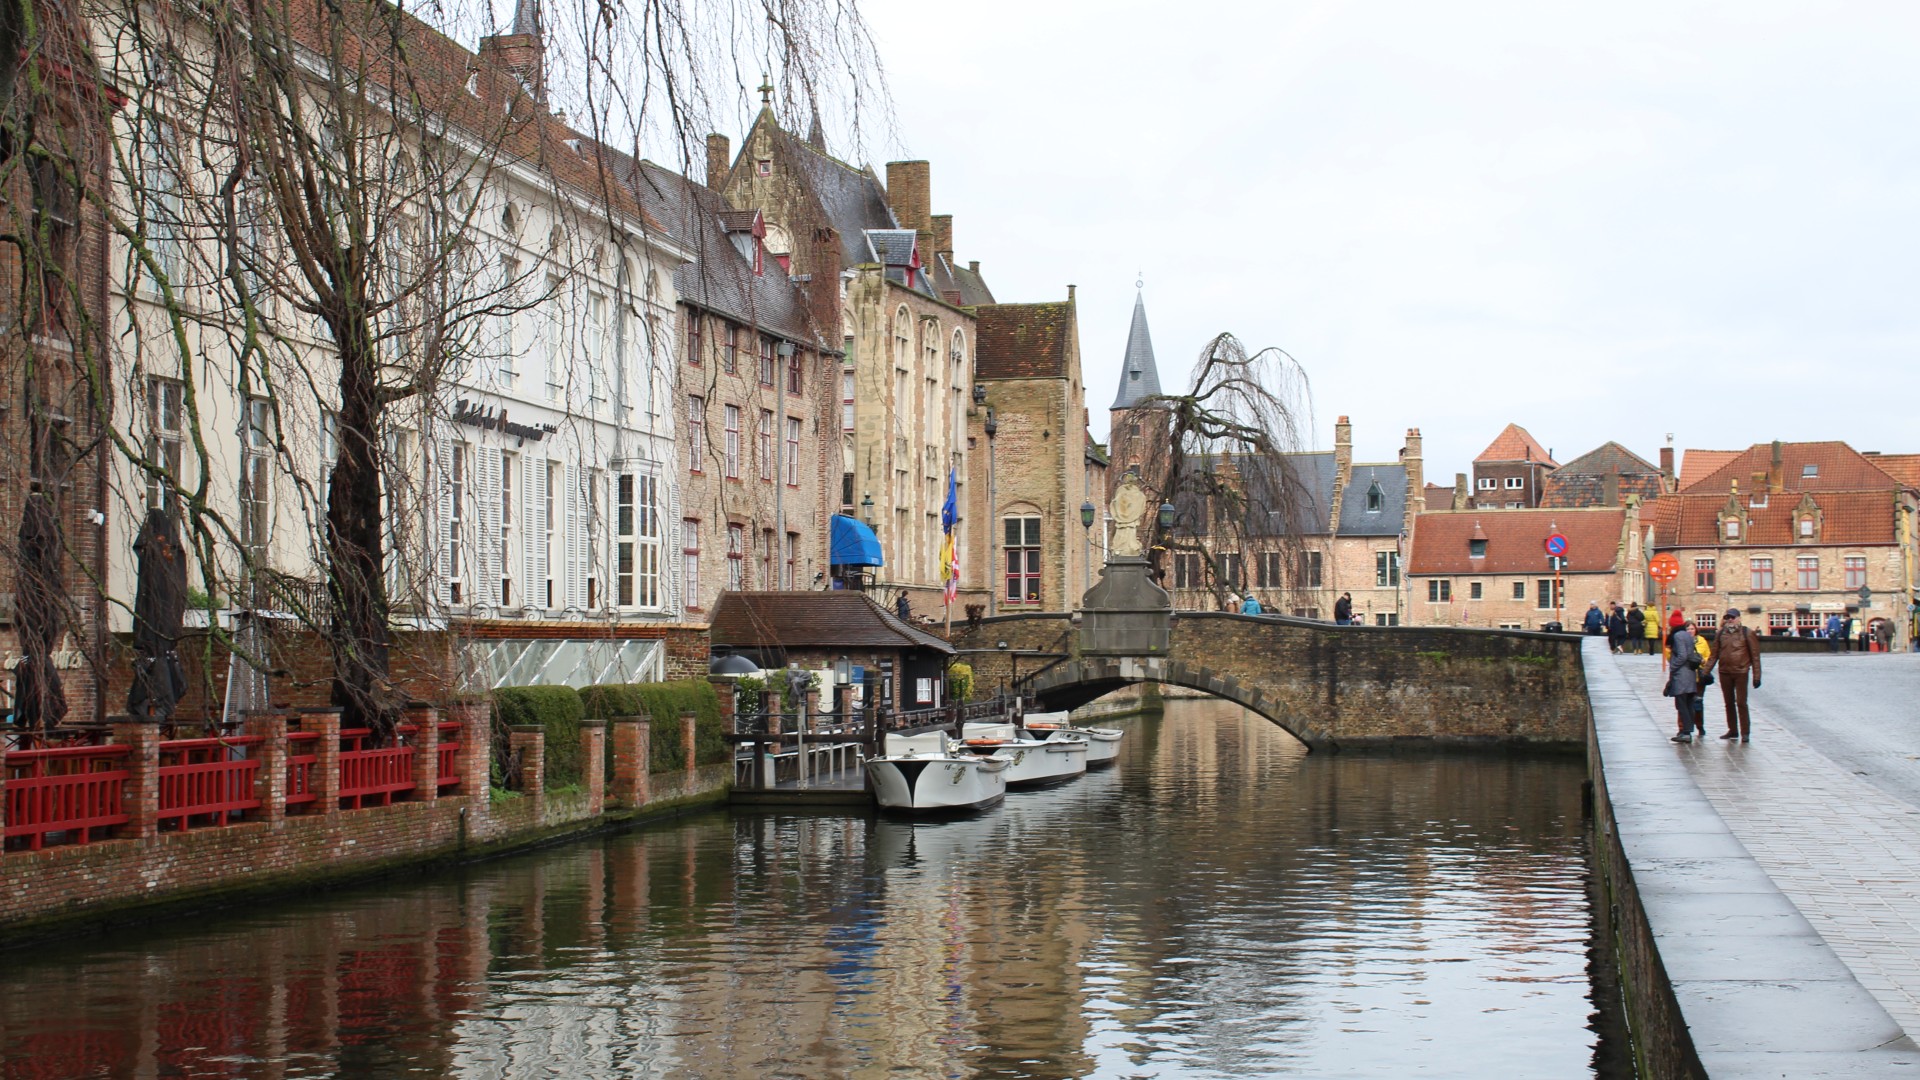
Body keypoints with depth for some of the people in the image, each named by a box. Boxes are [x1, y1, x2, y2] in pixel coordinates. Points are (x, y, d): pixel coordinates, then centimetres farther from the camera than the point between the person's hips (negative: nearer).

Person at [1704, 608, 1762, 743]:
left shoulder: (1747, 633, -3)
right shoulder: (1721, 633, 9)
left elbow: (1755, 655, -3)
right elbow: (1715, 654, 13)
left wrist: (1756, 676, -6)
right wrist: (1706, 671, 7)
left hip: (1740, 672, -4)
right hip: (1724, 672, 4)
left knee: (1741, 703, -6)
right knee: (1729, 703, 11)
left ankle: (1745, 733, 0)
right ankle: (1733, 730, 21)